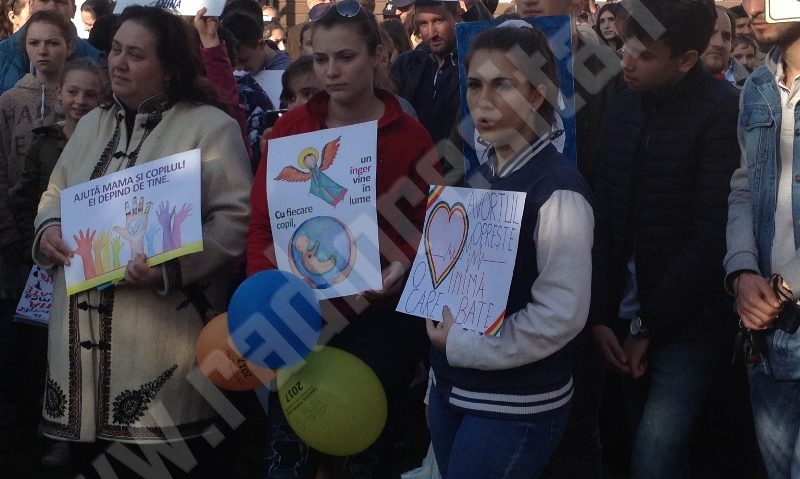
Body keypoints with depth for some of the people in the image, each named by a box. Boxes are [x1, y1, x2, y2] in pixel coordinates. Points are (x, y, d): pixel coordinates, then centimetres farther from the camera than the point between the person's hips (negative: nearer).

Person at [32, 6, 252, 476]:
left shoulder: (210, 126, -5)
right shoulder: (91, 124, 17)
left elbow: (237, 218, -11)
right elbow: (55, 195, 23)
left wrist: (172, 267, -22)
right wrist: (48, 229, 0)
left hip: (163, 333, -6)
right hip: (83, 331, 6)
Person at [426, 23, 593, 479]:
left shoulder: (559, 188, -16)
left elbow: (562, 314, -21)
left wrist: (461, 345, -15)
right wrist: (443, 329, -1)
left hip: (517, 405, -7)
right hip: (452, 388, 7)